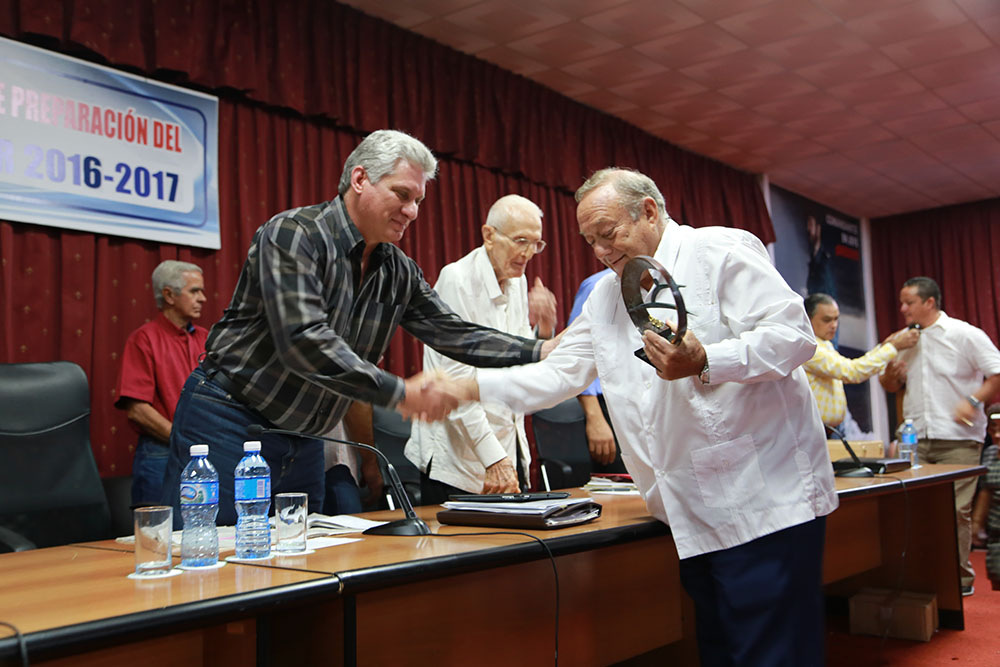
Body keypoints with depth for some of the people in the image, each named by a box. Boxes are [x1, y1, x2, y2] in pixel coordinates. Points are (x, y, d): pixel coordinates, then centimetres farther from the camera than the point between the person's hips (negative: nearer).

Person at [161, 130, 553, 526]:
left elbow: (455, 334, 7)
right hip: (230, 423, -7)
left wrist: (541, 353, -4)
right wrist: (400, 393, -26)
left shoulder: (399, 273, 5)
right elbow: (303, 341, -28)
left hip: (303, 443, 7)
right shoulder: (293, 234, -17)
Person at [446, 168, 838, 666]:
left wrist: (703, 363, -27)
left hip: (766, 501, -7)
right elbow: (557, 374, 14)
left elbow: (793, 335, -13)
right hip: (695, 517, 7)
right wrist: (472, 387, 2)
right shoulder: (604, 298, 17)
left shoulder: (720, 251, -5)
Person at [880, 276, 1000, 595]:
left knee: (956, 510, -6)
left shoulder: (965, 334, -2)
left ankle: (961, 576, 6)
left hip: (958, 440, -5)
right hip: (916, 441, 5)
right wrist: (890, 374, 0)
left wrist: (973, 400, -20)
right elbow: (891, 385, 23)